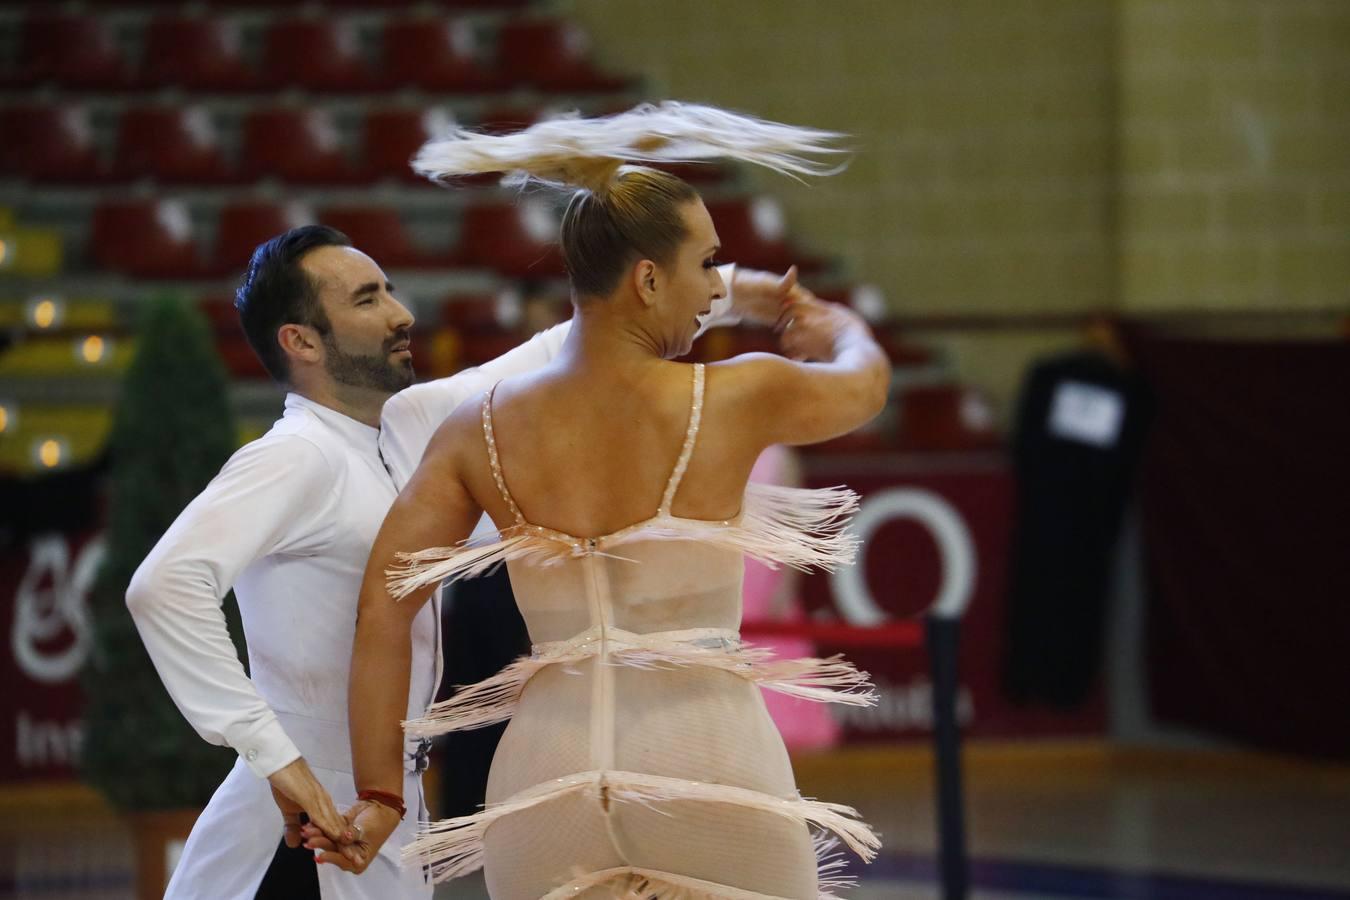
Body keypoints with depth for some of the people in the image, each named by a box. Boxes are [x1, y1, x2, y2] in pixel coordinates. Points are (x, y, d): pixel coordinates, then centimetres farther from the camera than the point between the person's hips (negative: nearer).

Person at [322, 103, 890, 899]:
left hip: (549, 775, 3)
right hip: (711, 771, -3)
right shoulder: (736, 400, -2)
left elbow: (384, 607, -1)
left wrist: (379, 795, 3)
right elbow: (865, 384, 20)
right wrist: (836, 331, 44)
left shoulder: (481, 432, 4)